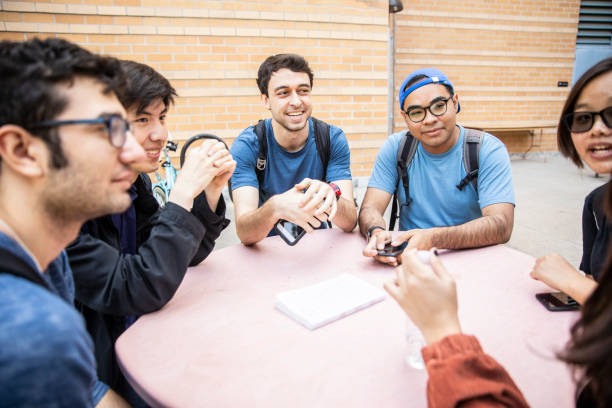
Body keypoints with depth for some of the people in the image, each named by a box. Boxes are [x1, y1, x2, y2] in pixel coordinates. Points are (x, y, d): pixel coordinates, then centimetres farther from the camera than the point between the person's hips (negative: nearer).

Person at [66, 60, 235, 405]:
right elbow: (139, 292, -30)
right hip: (100, 378, -6)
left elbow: (182, 257, 3)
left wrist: (211, 189, -13)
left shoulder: (136, 182, -3)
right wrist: (184, 191, -30)